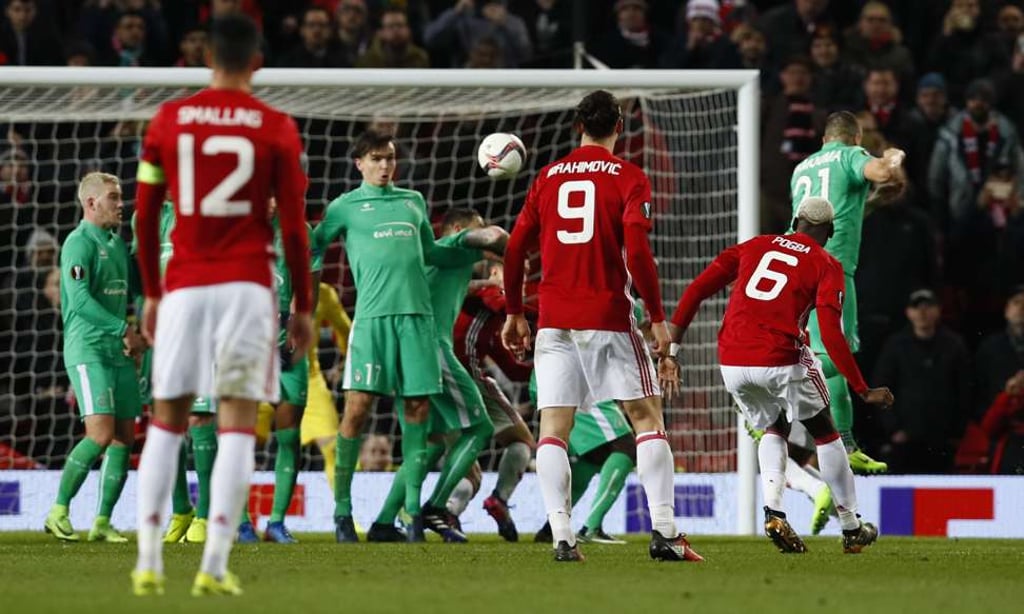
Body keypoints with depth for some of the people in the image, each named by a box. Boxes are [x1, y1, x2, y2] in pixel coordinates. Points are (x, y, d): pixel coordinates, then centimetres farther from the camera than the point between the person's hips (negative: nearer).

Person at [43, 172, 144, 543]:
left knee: (124, 437, 2)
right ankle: (58, 513, -6)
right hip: (87, 350, -8)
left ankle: (103, 522, 6)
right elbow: (80, 300, -19)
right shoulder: (79, 243, -9)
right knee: (101, 433, -17)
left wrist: (129, 337, 7)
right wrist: (124, 330, -18)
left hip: (118, 352, 8)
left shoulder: (118, 244, 17)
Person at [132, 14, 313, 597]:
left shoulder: (168, 120, 5)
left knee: (166, 422, 10)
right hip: (247, 285, -2)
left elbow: (146, 216, 8)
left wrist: (151, 293, 18)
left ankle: (149, 561, 3)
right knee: (238, 424, -1)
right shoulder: (276, 128, -1)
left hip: (183, 286, 2)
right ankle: (215, 566, -10)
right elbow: (294, 225, -1)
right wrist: (303, 307, 7)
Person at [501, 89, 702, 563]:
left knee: (553, 428, 3)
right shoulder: (628, 178, 0)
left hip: (553, 322, 3)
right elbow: (636, 251, -12)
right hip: (608, 319, -3)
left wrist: (514, 314, 21)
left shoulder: (548, 177, 11)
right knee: (647, 417, 4)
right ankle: (664, 533, -5)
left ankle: (561, 537, -10)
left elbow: (515, 249, 11)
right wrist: (658, 319, -8)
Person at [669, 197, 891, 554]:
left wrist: (671, 344, 9)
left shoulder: (754, 246, 17)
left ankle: (774, 512, 6)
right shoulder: (826, 267, 6)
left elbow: (698, 289, 8)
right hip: (780, 362, -4)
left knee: (774, 431, 28)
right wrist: (864, 391, -3)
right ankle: (852, 529, 22)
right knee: (825, 434, 18)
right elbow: (831, 336, -7)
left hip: (732, 364, 4)